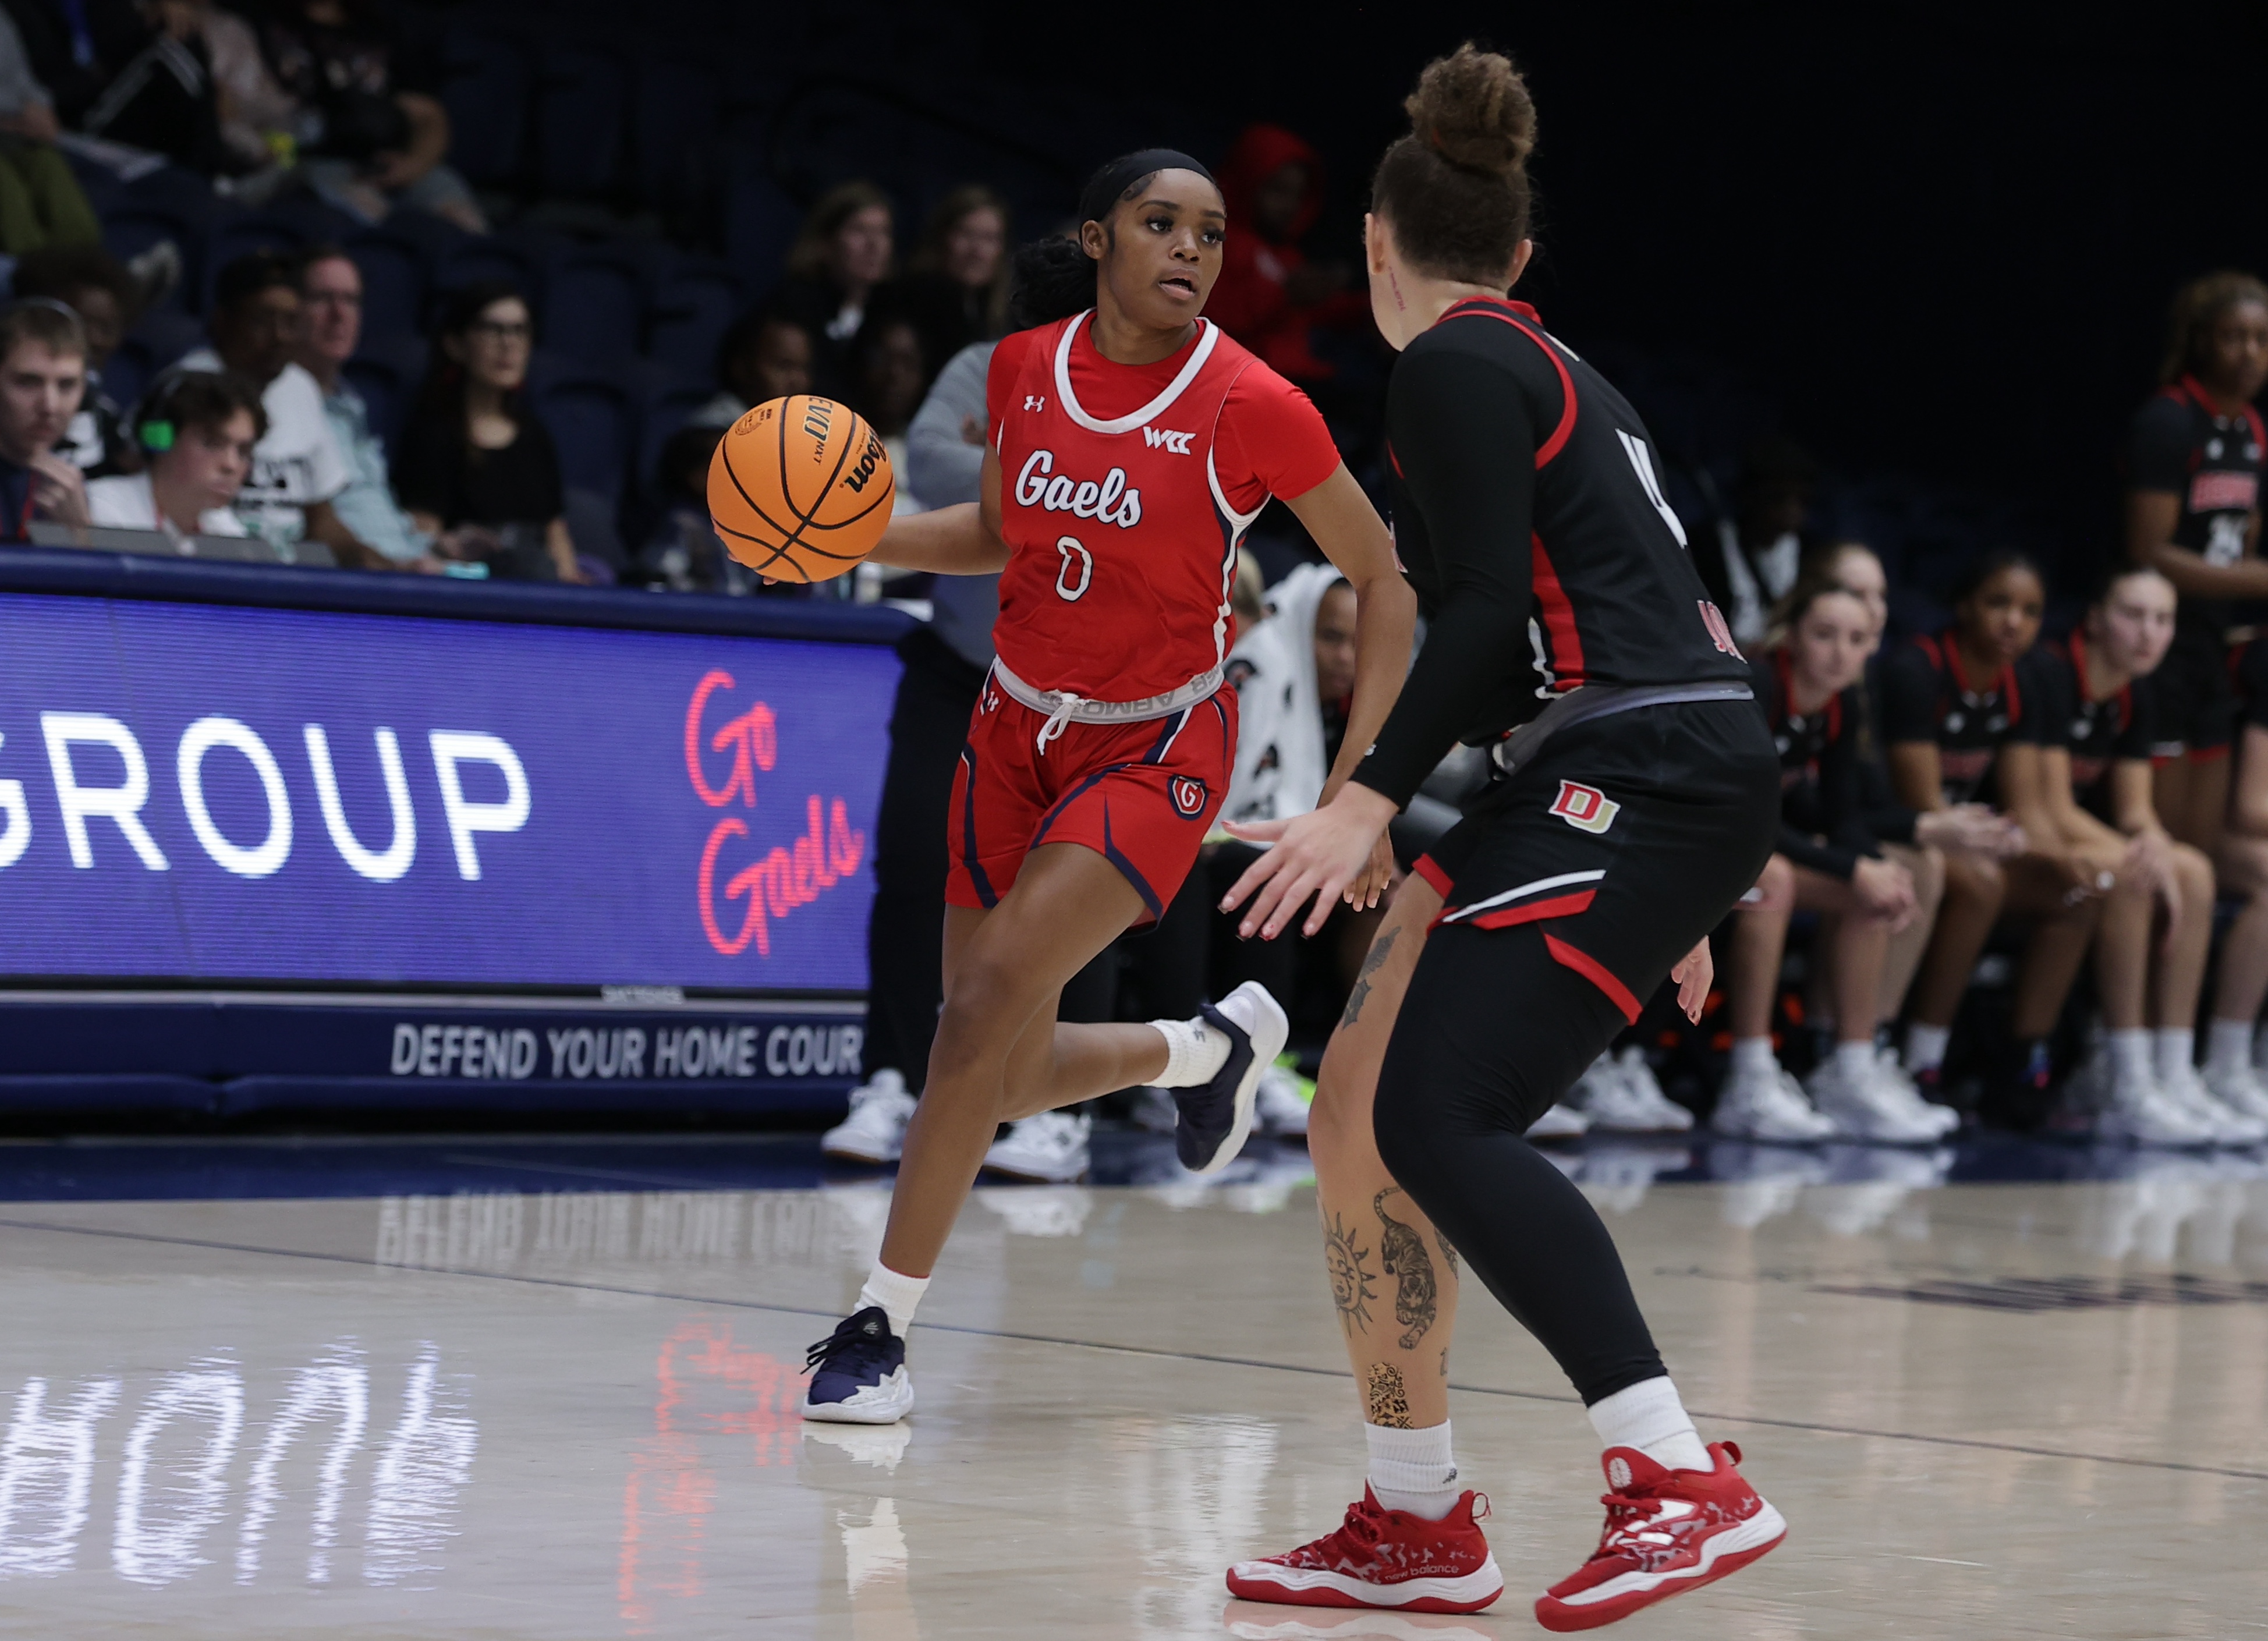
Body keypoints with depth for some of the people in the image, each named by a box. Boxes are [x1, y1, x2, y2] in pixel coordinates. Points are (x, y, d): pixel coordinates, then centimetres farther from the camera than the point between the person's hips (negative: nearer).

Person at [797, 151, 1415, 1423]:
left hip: (1157, 749, -5)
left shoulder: (1250, 406, -17)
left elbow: (1386, 579, -8)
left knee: (992, 995, -25)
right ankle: (1214, 1048, 41)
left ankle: (882, 1326, -14)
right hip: (1021, 731, 5)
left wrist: (1361, 781, -14)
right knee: (1007, 1079, 9)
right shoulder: (1025, 368, -4)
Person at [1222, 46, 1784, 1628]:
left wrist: (1371, 803, -18)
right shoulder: (1553, 369, 24)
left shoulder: (1454, 365, -3)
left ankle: (1685, 1480, -30)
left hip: (1642, 783, -9)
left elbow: (1491, 607, -15)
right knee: (1356, 1122, 8)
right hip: (1612, 788, 9)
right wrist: (1665, 904, 29)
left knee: (1439, 1122, -21)